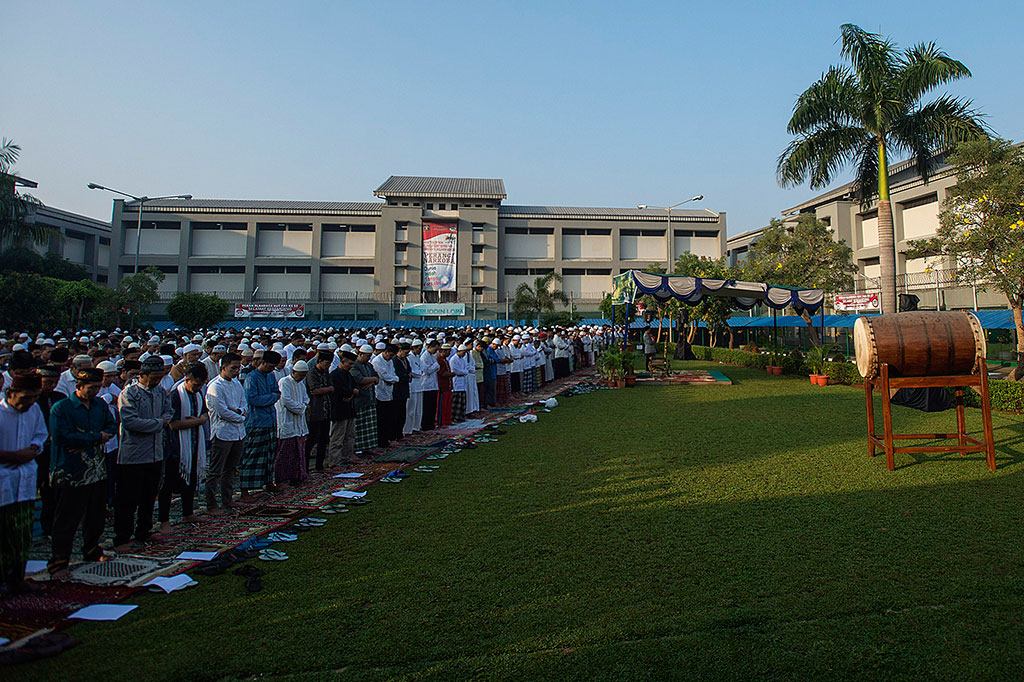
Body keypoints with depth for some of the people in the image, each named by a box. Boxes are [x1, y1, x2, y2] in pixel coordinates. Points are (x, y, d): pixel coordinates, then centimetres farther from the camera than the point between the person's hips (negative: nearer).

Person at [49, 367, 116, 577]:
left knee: (96, 515, 15)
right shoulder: (61, 408, -9)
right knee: (67, 520, 0)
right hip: (72, 473, -6)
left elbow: (110, 428, 4)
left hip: (97, 471, 6)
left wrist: (84, 441, -11)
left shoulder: (100, 405, 10)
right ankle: (58, 563, 11)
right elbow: (61, 436, -19)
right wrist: (96, 437, -13)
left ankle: (91, 550, 33)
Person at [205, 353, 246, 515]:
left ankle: (227, 500, 28)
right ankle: (211, 505, 6)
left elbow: (245, 404, 12)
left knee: (230, 469, 17)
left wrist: (239, 410, -10)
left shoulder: (237, 383, 12)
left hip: (238, 433, 8)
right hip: (222, 433, -8)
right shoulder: (215, 386, -13)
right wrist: (240, 418, -6)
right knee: (215, 471, -1)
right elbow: (222, 412, -18)